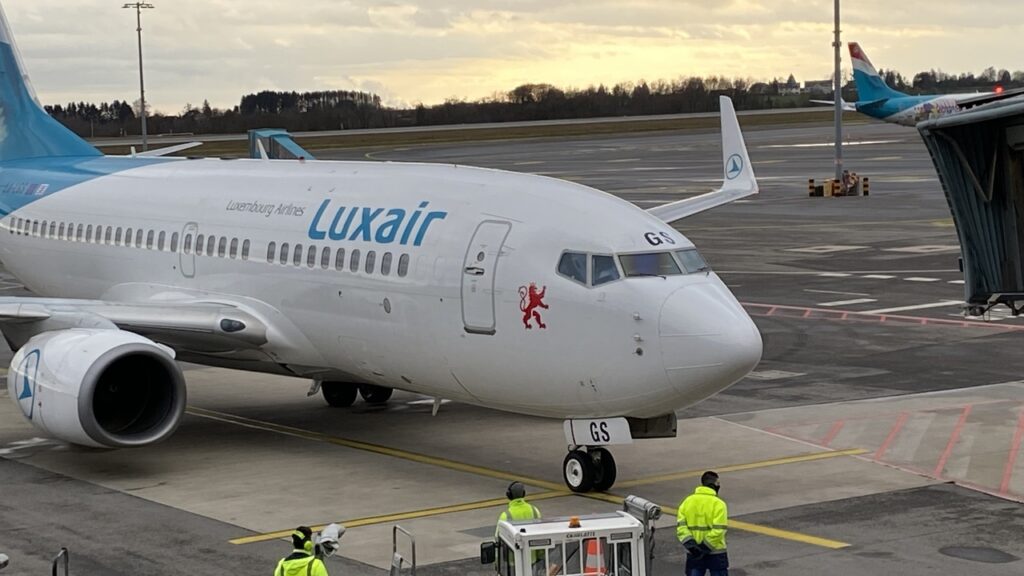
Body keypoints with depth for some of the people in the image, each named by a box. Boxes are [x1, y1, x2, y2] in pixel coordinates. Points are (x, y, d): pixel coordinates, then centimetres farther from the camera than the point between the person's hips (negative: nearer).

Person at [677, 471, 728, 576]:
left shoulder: (687, 501, 2)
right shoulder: (718, 504, -12)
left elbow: (680, 525, -5)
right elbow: (719, 530, -20)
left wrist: (689, 544, -10)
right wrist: (705, 546, -15)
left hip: (693, 554, 4)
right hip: (716, 553, -4)